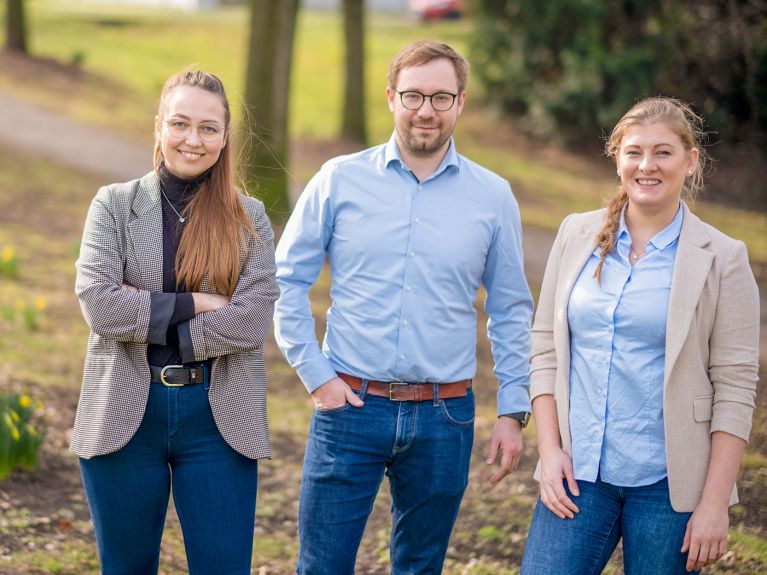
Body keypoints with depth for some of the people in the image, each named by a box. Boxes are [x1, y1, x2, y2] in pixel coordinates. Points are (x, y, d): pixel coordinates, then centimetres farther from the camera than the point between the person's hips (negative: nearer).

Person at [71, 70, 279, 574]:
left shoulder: (249, 219, 3)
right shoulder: (115, 205, 2)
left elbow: (252, 321, -11)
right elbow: (98, 304, -12)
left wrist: (146, 317, -13)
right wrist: (196, 304, -14)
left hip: (218, 419, 0)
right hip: (125, 415, 0)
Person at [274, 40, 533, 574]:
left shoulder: (493, 197, 3)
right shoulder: (340, 180, 0)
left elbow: (511, 312, 9)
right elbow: (287, 281, 4)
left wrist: (513, 412, 5)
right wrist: (315, 373, -3)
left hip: (444, 417, 1)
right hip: (350, 407, -1)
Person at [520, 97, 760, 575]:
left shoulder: (721, 258, -4)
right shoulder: (577, 235, 6)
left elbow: (735, 388, -5)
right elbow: (546, 347, 9)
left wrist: (715, 503, -9)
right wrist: (549, 449, -1)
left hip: (668, 482, -2)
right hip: (578, 473, 3)